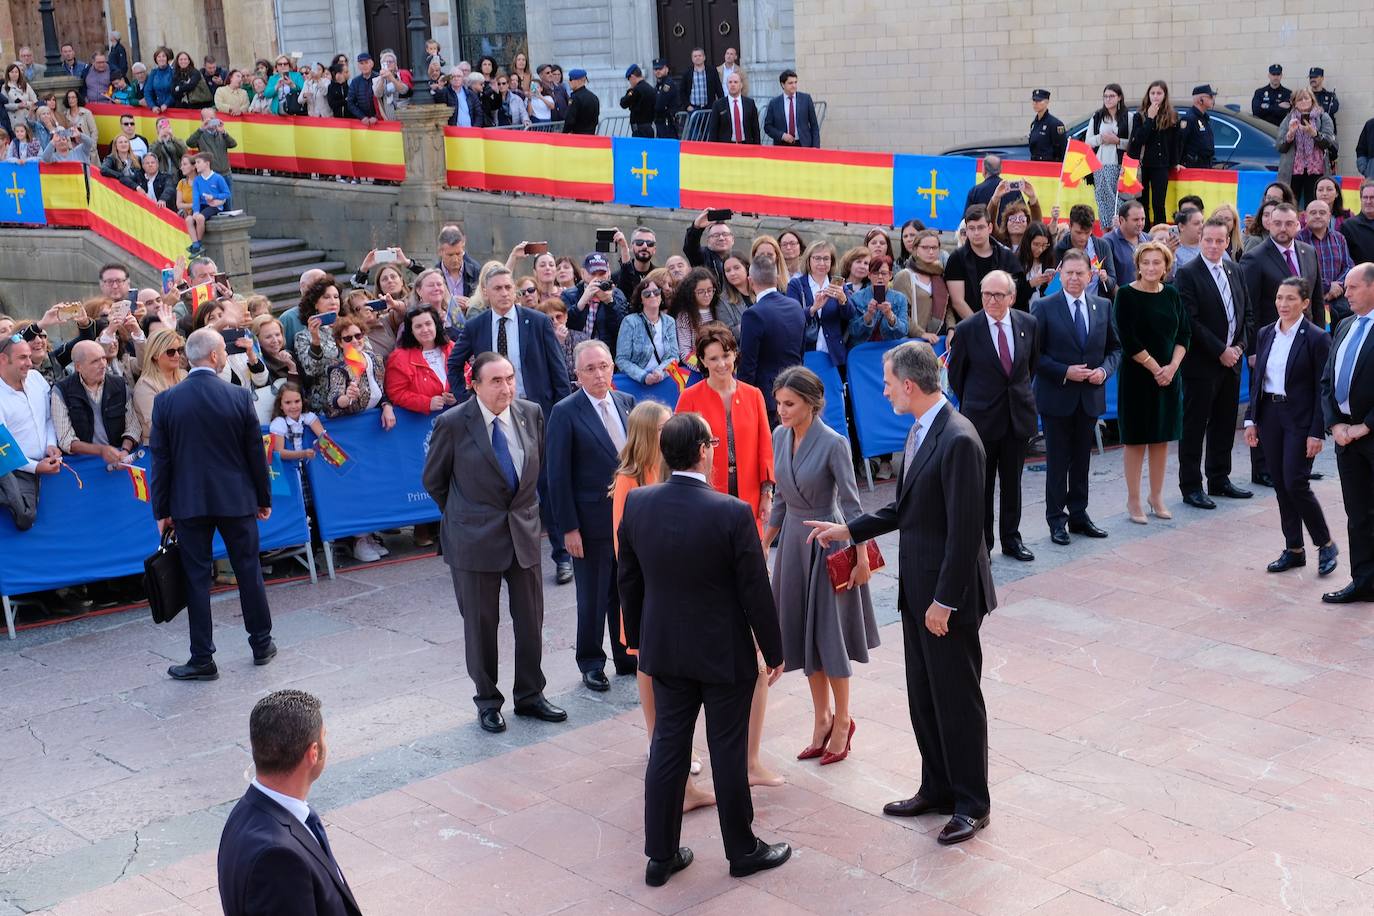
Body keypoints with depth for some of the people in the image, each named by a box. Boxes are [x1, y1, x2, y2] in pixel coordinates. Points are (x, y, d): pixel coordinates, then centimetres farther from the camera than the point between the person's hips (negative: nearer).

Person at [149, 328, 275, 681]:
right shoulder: (240, 397, -8)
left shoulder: (166, 401, -6)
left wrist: (161, 510, 5)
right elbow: (255, 453, -2)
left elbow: (160, 460, -3)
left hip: (188, 503, 0)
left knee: (197, 577, 5)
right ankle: (262, 644, 25)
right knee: (248, 570, 14)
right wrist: (264, 499, 10)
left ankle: (202, 660, 8)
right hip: (237, 499, 0)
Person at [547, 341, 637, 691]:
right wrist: (569, 528, -13)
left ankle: (627, 657, 31)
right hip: (592, 520, -5)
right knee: (593, 598, 8)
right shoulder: (565, 412, -11)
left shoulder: (626, 402, 5)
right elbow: (558, 475, -11)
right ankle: (591, 664, 24)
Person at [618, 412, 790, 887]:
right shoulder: (732, 513, -21)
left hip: (663, 648, 4)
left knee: (667, 748, 13)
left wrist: (636, 637, 18)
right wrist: (774, 651, -1)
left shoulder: (636, 504, -7)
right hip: (725, 653, -4)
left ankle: (661, 855, 21)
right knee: (729, 752, 9)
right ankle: (743, 850, 25)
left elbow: (628, 579, 4)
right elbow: (755, 591, -14)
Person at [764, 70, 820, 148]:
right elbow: (767, 126, 7)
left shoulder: (806, 99, 5)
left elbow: (814, 125, 7)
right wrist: (782, 135, -9)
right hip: (782, 146, 0)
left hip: (803, 145, 0)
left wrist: (816, 146, -1)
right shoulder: (774, 103, 5)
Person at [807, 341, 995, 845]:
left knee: (958, 699, 4)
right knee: (923, 695, 18)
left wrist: (945, 600, -20)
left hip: (947, 594, -9)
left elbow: (964, 529, -23)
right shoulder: (920, 430, 8)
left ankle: (971, 804, 18)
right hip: (917, 586, 9)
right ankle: (937, 788, 32)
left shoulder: (958, 440, -23)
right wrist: (848, 530, 12)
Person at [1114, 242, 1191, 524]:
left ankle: (1156, 496, 21)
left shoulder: (1172, 295, 7)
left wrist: (1172, 366, -8)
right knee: (1136, 439, 1)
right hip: (1137, 376, -5)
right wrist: (1155, 368, -13)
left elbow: (1184, 334, 7)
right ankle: (1133, 500, 10)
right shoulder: (1126, 295, -8)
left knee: (1162, 437, 10)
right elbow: (1128, 340, -13)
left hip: (1168, 374, 5)